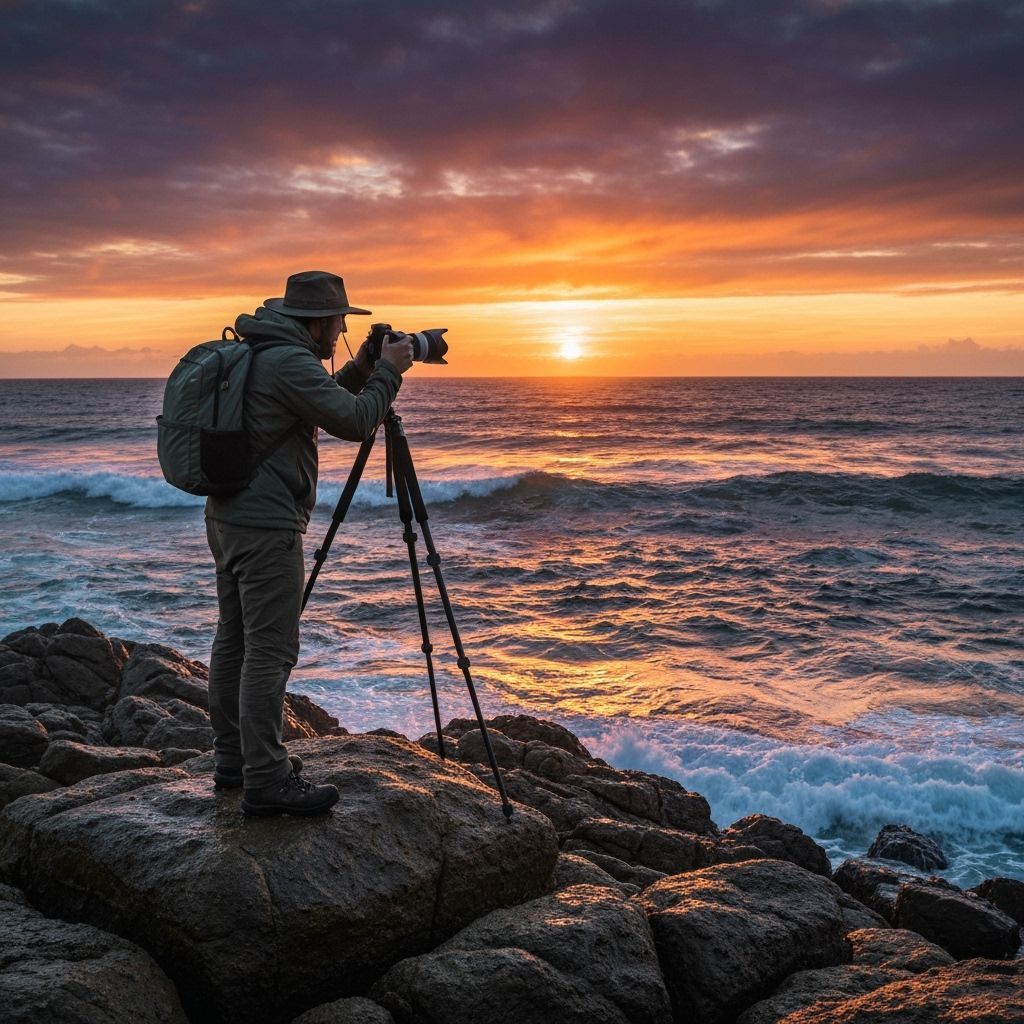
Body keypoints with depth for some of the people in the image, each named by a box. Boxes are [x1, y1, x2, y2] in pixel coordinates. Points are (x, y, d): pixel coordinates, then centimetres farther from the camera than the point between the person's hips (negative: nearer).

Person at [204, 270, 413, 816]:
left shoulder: (258, 356, 16)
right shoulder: (290, 362, -16)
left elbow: (323, 407, 26)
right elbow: (354, 422, -16)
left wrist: (359, 371, 17)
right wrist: (388, 372, -3)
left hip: (227, 516, 11)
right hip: (265, 526, -11)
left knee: (234, 640, 14)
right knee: (270, 651, -7)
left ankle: (233, 758, 24)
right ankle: (266, 781, -3)